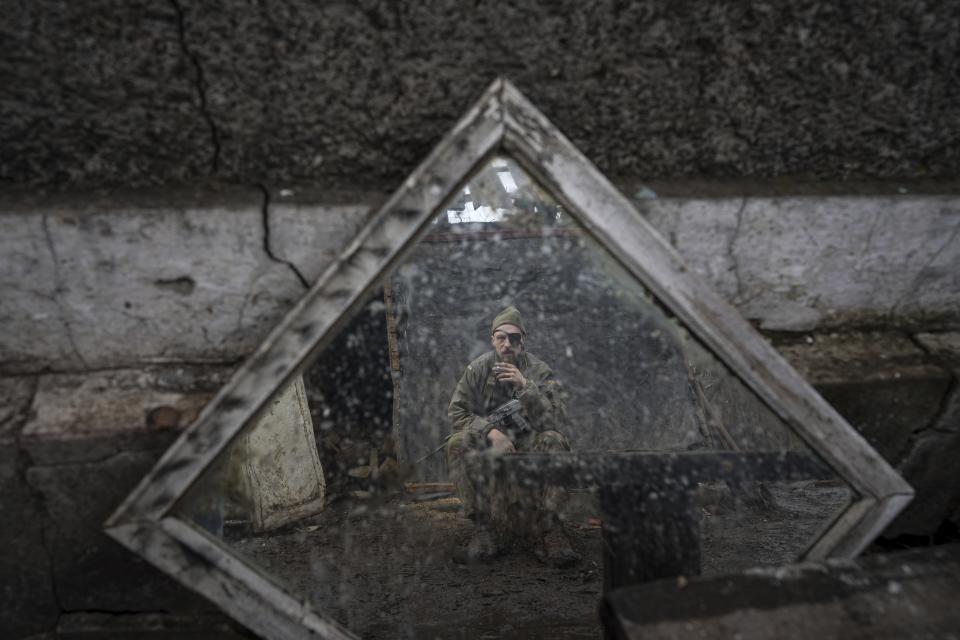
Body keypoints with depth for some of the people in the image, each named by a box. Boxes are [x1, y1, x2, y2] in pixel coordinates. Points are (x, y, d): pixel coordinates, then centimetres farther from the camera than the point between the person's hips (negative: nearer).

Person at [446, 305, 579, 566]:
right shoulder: (478, 369, -4)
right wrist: (491, 432, -23)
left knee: (554, 441, -31)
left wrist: (525, 387, -29)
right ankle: (483, 528, -22)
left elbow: (555, 420, -16)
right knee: (457, 444, -29)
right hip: (487, 443, 1)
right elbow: (456, 413, -6)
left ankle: (547, 529, -25)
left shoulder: (539, 371, -6)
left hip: (528, 443, 0)